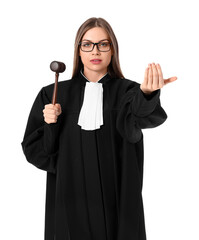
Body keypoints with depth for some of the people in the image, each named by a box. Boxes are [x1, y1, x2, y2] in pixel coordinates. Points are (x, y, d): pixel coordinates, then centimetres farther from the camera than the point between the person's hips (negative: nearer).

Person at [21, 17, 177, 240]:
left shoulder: (127, 91, -3)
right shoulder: (53, 94, 3)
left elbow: (131, 122, -26)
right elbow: (32, 148, 4)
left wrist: (146, 93, -46)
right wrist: (49, 126, -15)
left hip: (117, 202, -1)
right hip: (70, 202, 1)